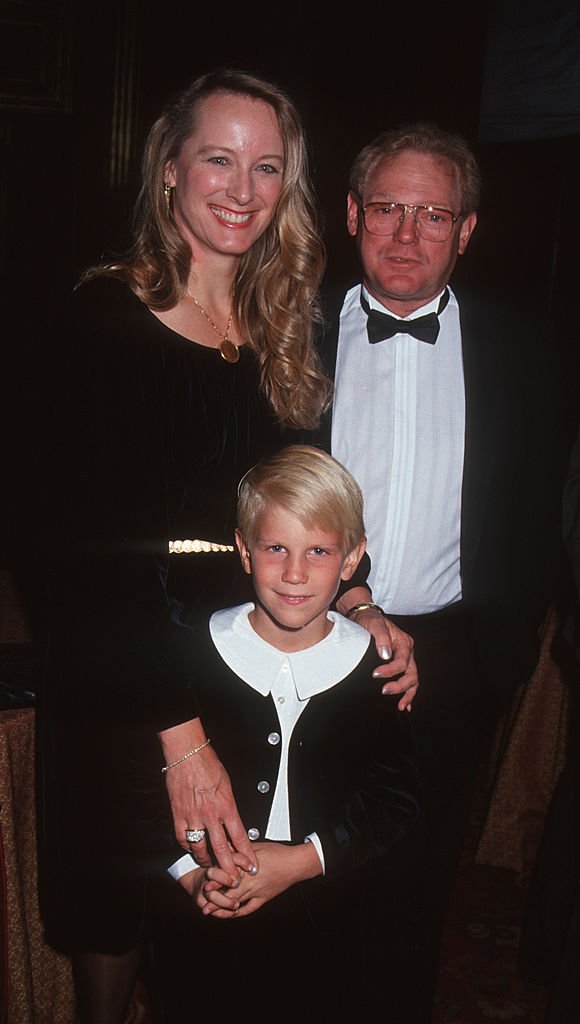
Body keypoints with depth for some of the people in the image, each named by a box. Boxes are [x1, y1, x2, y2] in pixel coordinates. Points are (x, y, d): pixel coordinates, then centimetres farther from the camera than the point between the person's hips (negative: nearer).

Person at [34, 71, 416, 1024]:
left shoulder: (282, 329, 7)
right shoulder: (103, 319, -11)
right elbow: (78, 540, -16)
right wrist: (178, 726, -21)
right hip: (116, 667, -4)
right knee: (112, 907, 13)